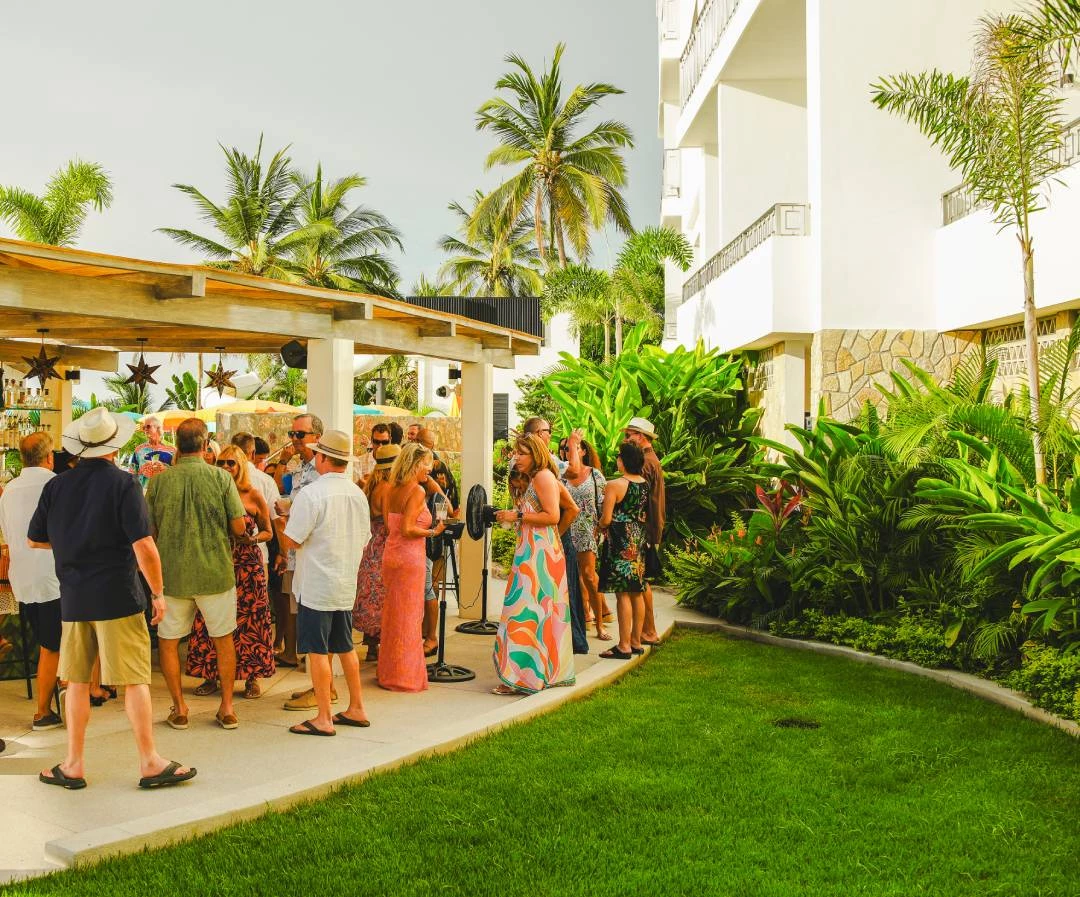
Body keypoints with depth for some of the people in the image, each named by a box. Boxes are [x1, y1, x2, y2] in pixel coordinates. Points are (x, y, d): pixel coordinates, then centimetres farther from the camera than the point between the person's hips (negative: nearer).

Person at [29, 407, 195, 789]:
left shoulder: (56, 486, 3)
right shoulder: (123, 483, -11)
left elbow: (35, 539, 15)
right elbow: (144, 547, -16)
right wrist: (157, 593, -6)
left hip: (73, 599, 5)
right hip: (118, 597, -5)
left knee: (77, 681, 13)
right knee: (135, 680, 1)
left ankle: (73, 765, 20)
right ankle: (150, 763, 6)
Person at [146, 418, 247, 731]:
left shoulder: (159, 481, -6)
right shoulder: (221, 478, -9)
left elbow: (148, 531, 2)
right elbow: (239, 528, -8)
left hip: (172, 574, 0)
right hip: (216, 573, 0)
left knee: (168, 641, 16)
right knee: (224, 640, 15)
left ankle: (179, 708, 19)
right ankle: (227, 707, 19)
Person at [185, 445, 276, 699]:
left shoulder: (253, 495, 1)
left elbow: (267, 532, 5)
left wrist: (252, 539, -13)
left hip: (247, 566, -2)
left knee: (249, 619, -1)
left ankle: (251, 677, 9)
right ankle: (211, 675, 13)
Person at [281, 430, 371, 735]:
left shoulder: (312, 493, -17)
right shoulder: (358, 494, 5)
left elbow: (291, 540, -15)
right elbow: (364, 538, 14)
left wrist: (287, 517, 4)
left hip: (316, 586, -7)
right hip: (347, 584, 7)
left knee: (317, 651, 1)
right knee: (345, 647, 17)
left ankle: (323, 719, 6)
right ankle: (356, 709, 25)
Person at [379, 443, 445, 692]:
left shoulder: (392, 489, 8)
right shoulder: (417, 490, -15)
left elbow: (389, 526, 13)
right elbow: (407, 529, -21)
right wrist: (433, 531, -11)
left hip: (391, 555, 8)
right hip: (409, 558, -8)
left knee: (392, 614, 15)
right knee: (408, 616, 0)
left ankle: (388, 671, 25)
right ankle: (405, 676, 6)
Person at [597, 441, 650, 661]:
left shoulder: (615, 485, -14)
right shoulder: (646, 484, 7)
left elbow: (606, 519, -15)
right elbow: (648, 515, 13)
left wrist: (600, 526, 5)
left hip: (622, 543, -7)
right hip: (640, 539, 7)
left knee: (623, 593, -5)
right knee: (637, 592, 13)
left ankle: (624, 646, -3)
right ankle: (636, 641, 20)